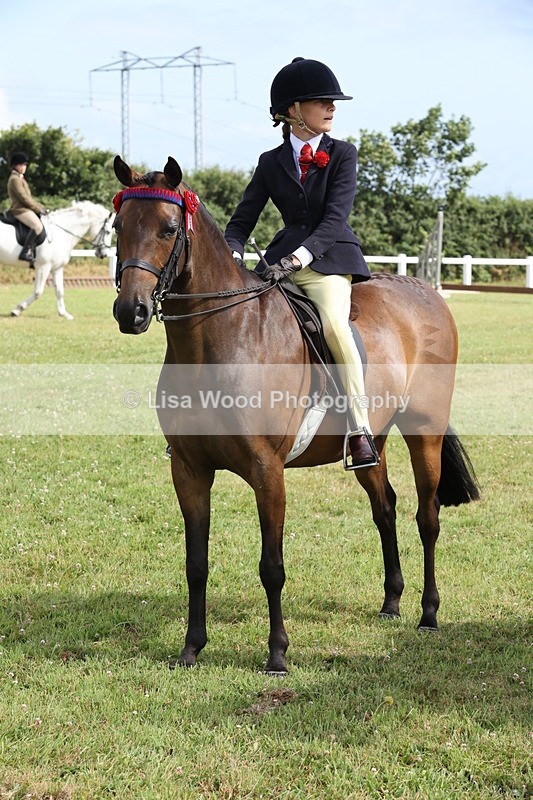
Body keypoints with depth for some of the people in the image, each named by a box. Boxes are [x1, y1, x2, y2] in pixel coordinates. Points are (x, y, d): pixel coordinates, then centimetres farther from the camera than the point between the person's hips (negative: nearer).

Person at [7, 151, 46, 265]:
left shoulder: (20, 179, 23)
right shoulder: (14, 179, -10)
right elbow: (24, 198, -16)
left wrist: (41, 207, 12)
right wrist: (38, 209, -12)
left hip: (26, 208, 11)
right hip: (20, 210, -11)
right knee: (38, 226, -31)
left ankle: (34, 254, 10)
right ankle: (25, 252, -32)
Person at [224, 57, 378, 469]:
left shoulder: (343, 154, 1)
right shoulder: (271, 162, 9)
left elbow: (335, 216, -12)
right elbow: (242, 219, 8)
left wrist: (300, 256, -27)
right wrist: (232, 255, -14)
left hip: (328, 258, -4)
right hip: (283, 259, 4)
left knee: (334, 323, -31)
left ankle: (361, 429, -27)